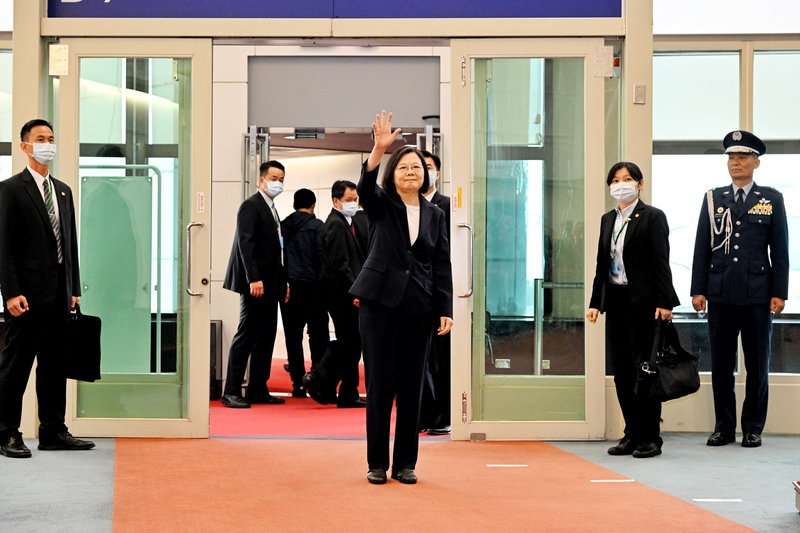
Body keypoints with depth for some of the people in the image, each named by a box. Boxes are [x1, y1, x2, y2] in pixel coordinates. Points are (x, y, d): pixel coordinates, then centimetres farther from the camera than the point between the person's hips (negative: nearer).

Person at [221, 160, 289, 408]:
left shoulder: (272, 210, 20)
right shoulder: (251, 206, -8)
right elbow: (245, 243, -17)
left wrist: (283, 282, 15)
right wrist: (254, 279, -24)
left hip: (270, 285, 9)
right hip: (256, 284, -9)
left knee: (266, 337, 8)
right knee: (246, 336, -8)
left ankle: (258, 390, 13)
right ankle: (231, 392, -6)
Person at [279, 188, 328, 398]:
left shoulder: (283, 225, 9)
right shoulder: (317, 226, -2)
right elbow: (322, 255, -9)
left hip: (288, 286, 4)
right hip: (311, 285, -3)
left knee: (293, 336, 4)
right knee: (318, 334, 1)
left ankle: (298, 384, 3)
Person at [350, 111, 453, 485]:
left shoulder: (435, 215, 10)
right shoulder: (380, 205, 4)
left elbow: (442, 266, 8)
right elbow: (365, 184, -19)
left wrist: (445, 310, 0)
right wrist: (379, 149, -36)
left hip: (419, 307, 2)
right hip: (380, 301, -2)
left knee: (411, 386, 5)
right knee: (380, 384, -1)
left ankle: (406, 463, 13)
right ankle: (377, 463, 7)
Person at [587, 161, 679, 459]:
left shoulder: (652, 217, -4)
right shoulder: (607, 220, 15)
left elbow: (661, 262, -9)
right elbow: (601, 264, 15)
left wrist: (663, 302, -16)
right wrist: (595, 302, 9)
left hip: (643, 303, -6)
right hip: (615, 301, 6)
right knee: (621, 371, 7)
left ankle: (651, 438, 2)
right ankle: (632, 435, 14)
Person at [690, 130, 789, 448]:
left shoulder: (771, 199, 5)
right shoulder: (713, 199, 9)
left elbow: (780, 251, 3)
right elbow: (702, 248, 7)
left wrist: (779, 293, -4)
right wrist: (698, 290, 2)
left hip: (757, 295, -2)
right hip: (720, 294, 2)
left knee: (757, 365, 4)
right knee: (721, 364, 6)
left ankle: (753, 428, 13)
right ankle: (724, 428, 14)